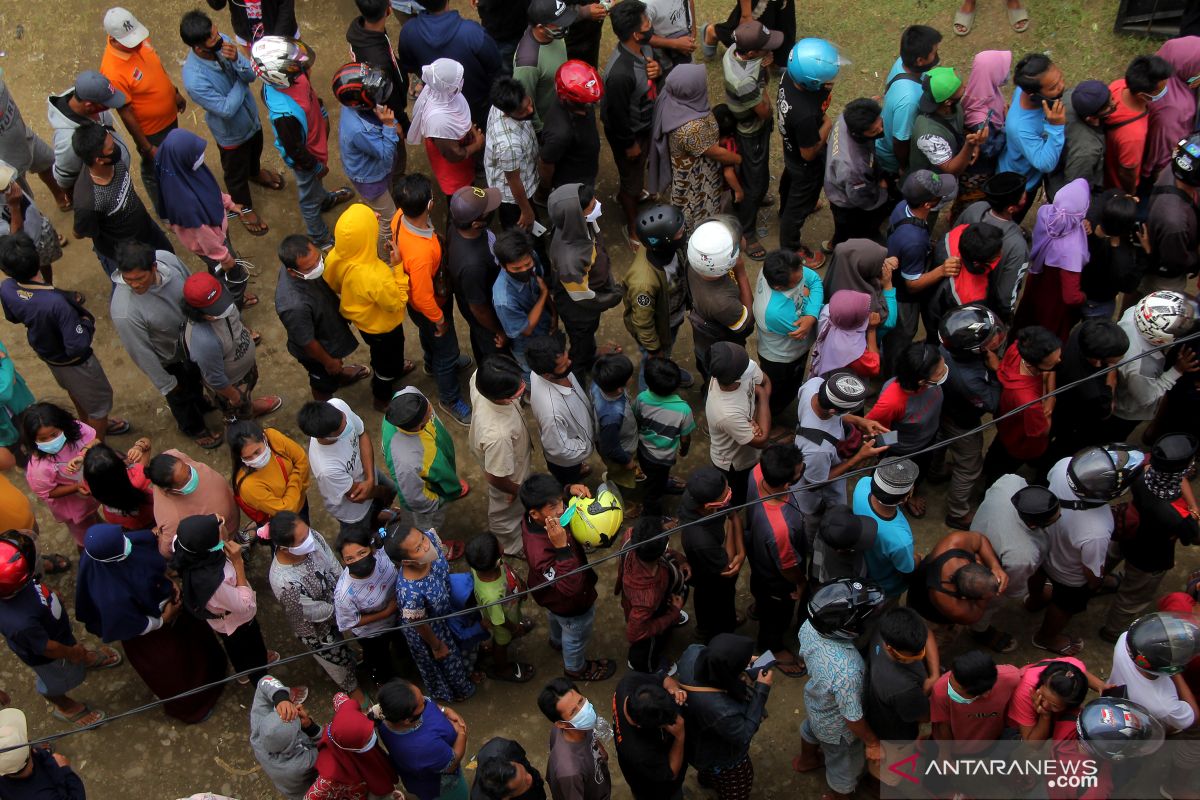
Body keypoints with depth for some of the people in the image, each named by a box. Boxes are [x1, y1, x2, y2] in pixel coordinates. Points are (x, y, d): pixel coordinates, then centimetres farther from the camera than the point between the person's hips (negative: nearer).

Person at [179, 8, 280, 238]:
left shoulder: (222, 42, -25)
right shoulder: (194, 80, -41)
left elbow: (251, 75, -20)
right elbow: (227, 109, -32)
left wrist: (236, 60, -40)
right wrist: (241, 81, -24)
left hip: (251, 115, 6)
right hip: (231, 132, -5)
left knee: (256, 149, 36)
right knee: (236, 173, 24)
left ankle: (256, 172, 70)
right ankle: (244, 207, 53)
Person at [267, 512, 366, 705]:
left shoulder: (311, 536, -28)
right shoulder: (284, 583, -45)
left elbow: (335, 568, -10)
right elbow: (321, 613, -29)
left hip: (335, 603, 4)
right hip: (316, 630, -4)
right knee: (340, 661, 25)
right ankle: (352, 689, 55)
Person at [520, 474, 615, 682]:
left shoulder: (534, 520, -27)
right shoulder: (540, 551, -51)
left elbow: (553, 495, -4)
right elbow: (571, 587, -48)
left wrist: (569, 489, -27)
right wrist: (562, 547, -58)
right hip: (571, 606, -7)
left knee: (556, 618, 40)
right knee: (577, 636, 27)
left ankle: (557, 641, 73)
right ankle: (576, 669, 59)